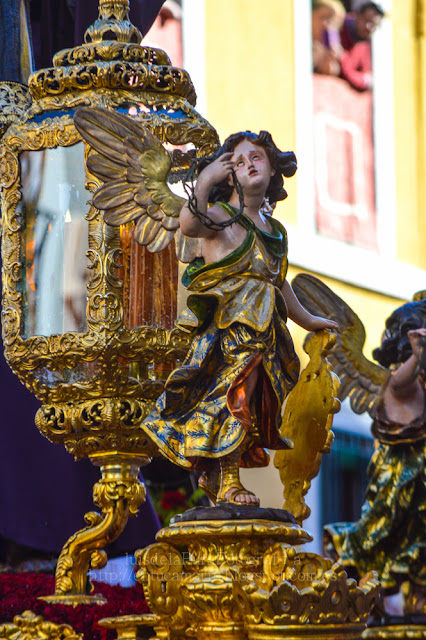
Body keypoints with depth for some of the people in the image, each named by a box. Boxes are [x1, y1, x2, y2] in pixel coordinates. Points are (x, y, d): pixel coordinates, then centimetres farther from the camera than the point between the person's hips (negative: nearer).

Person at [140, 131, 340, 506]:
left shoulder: (276, 232, 19)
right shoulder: (221, 216, -3)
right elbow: (189, 225, -27)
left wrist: (308, 321, 45)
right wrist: (203, 184, -43)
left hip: (262, 332, 7)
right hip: (227, 325, -7)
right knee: (234, 391, -16)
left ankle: (214, 476, 13)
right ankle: (227, 483, -14)